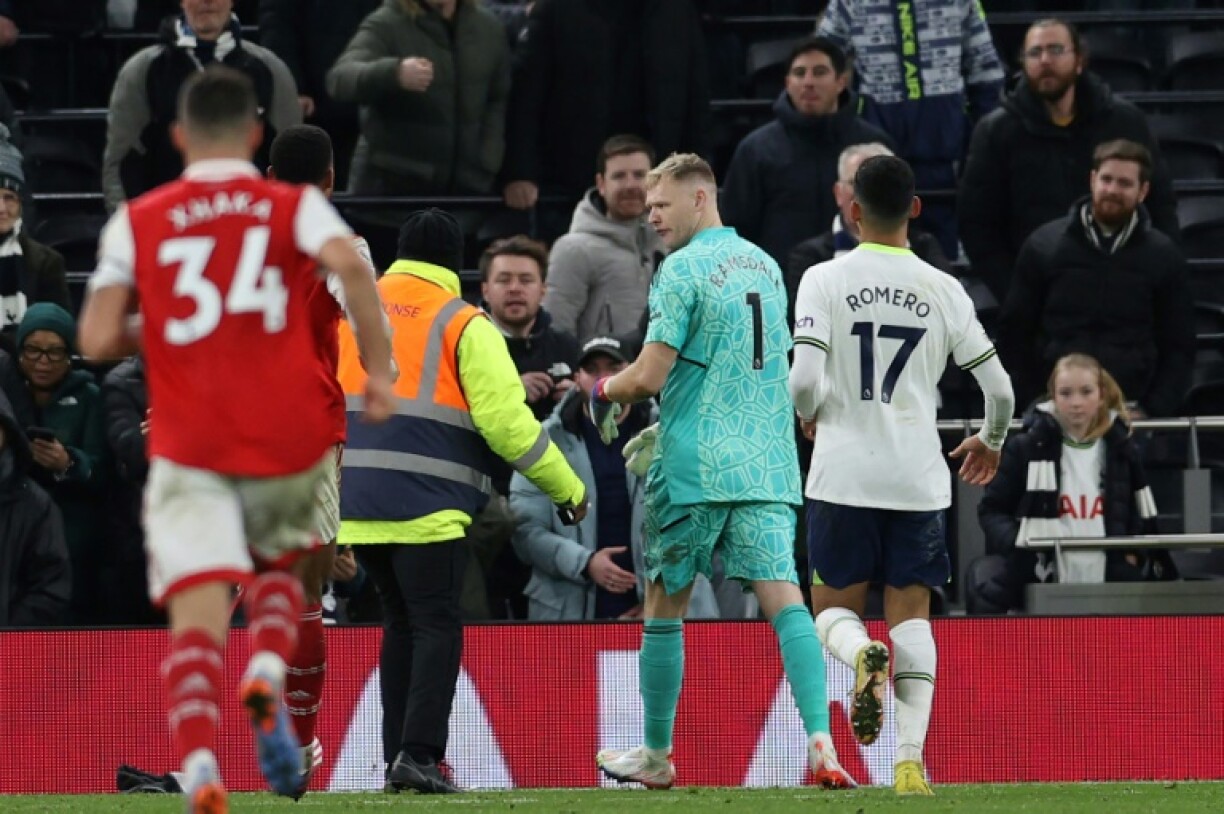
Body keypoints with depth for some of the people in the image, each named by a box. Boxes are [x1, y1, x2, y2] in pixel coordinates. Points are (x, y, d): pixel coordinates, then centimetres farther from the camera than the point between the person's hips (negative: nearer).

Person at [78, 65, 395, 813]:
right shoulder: (296, 206, 5)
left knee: (197, 614, -8)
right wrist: (380, 370, -11)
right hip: (292, 441, 1)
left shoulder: (137, 223, 7)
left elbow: (98, 340, 0)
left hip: (190, 448, -1)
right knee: (279, 566, 28)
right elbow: (348, 263, -16)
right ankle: (270, 670, -3)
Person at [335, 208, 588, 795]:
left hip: (358, 503, 5)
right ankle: (418, 754, -15)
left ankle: (398, 757, 14)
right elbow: (508, 422, -6)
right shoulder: (464, 324, -2)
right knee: (437, 628, -2)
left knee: (401, 624, 16)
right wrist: (568, 488, 4)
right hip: (428, 505, -5)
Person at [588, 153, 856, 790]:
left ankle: (655, 756, 19)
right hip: (768, 467, 6)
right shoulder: (765, 265, 15)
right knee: (783, 599, -6)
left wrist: (605, 390, 9)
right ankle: (821, 741, -23)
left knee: (664, 606, 10)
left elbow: (649, 375, -14)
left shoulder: (683, 269, -8)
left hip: (694, 467, -5)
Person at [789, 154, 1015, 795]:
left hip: (843, 477, -2)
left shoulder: (824, 281, -4)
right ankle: (910, 759, -8)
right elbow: (999, 388, 4)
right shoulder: (943, 290, 2)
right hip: (918, 478, 2)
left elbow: (804, 381, -14)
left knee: (834, 609, 12)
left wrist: (811, 416, 10)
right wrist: (991, 442, 25)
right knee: (911, 614, 7)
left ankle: (863, 655, -24)